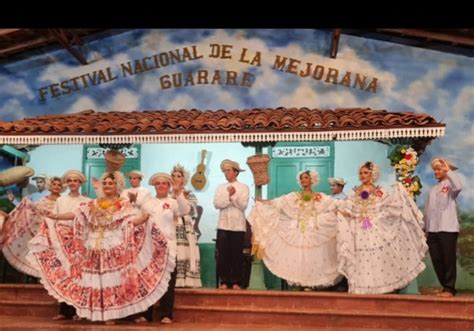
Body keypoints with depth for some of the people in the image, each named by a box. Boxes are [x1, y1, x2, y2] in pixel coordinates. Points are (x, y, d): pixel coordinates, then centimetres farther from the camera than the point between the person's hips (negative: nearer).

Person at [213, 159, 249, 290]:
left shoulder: (243, 187, 4)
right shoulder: (220, 187, 11)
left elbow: (243, 205, -7)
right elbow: (217, 204, -3)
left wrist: (233, 196, -17)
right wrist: (229, 196, -14)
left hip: (238, 225, -2)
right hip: (223, 225, 2)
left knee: (237, 255, 1)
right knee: (223, 254, -1)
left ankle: (236, 282, 8)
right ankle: (224, 281, 6)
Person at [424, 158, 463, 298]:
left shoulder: (450, 185, 2)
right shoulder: (433, 189, 20)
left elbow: (459, 186, -24)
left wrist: (449, 171, -12)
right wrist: (425, 229, 15)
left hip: (448, 228, -6)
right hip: (433, 230, 6)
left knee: (448, 259, -3)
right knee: (436, 260, 6)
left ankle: (450, 289, 5)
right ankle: (445, 287, 16)